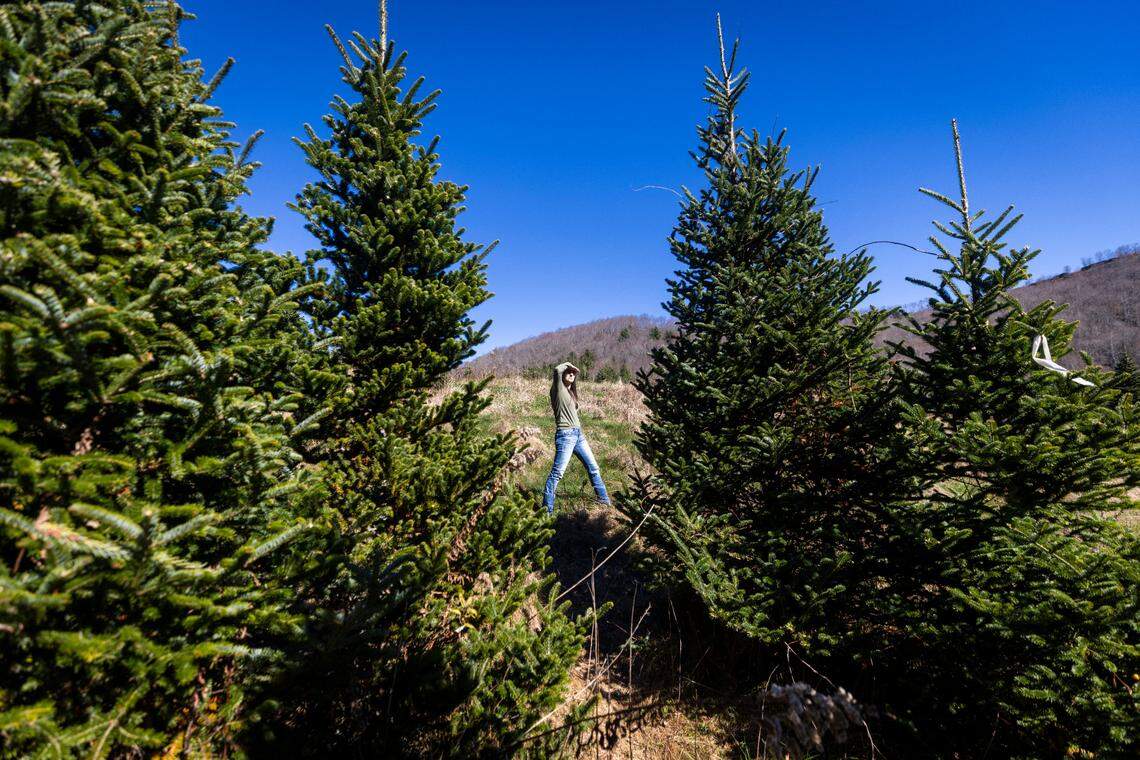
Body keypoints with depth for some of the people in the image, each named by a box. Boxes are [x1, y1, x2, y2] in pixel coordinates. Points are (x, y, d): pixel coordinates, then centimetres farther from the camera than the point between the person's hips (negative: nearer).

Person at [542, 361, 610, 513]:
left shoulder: (571, 392, 19)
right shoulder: (558, 389, -3)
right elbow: (557, 370, -21)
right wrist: (568, 364, -2)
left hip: (579, 434, 9)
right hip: (565, 435, -9)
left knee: (593, 467, 15)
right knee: (557, 473, -10)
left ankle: (604, 499, 29)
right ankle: (547, 508, -4)